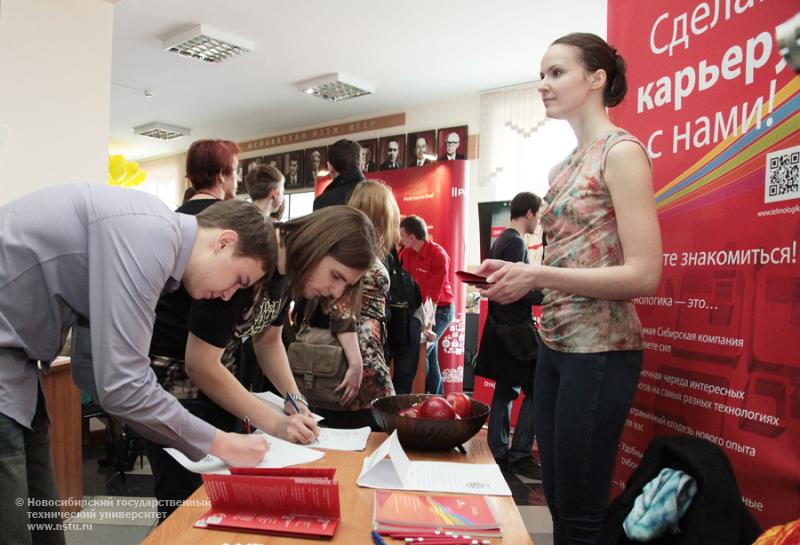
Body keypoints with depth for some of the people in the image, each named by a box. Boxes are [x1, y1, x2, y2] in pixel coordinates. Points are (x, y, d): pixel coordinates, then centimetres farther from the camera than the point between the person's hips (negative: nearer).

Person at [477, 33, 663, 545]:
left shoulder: (621, 151, -10)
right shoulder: (563, 168, 13)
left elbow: (644, 274, -18)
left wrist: (536, 276, -19)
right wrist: (515, 271, 1)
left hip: (600, 350, -8)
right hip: (554, 344, 8)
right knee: (557, 501, 16)